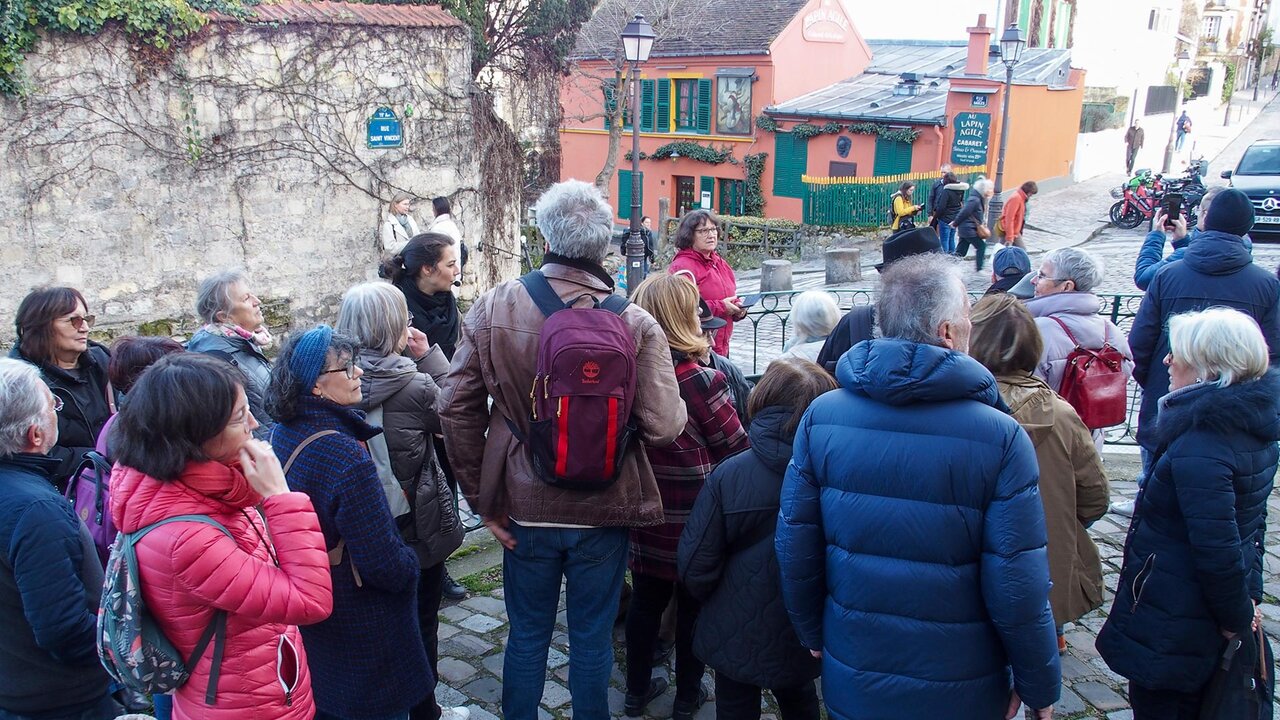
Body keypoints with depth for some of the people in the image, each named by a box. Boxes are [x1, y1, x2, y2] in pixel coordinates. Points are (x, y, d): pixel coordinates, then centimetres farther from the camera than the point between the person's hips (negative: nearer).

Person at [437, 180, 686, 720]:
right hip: (603, 512, -1)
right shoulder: (636, 323, -16)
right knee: (592, 639, 18)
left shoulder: (493, 308, -10)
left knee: (527, 634, 20)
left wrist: (482, 498, 0)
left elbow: (456, 407, -8)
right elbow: (663, 428, -18)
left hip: (525, 509, 1)